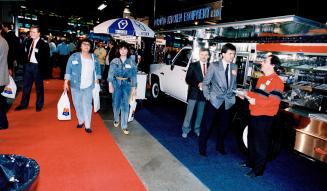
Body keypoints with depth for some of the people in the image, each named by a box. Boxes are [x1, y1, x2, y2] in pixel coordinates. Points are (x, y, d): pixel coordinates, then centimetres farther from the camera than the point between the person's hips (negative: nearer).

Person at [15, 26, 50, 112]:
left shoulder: (44, 44, -12)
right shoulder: (29, 42, 8)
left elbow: (46, 58, -13)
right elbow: (27, 53, 18)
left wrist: (43, 69, -17)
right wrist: (26, 63, 9)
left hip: (37, 67, -6)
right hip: (28, 66, 7)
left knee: (39, 87, 7)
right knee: (26, 86, 13)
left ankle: (39, 105, 21)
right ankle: (24, 104, 26)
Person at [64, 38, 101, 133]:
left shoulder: (94, 57, 5)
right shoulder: (74, 56, -3)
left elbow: (97, 69, 16)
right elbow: (68, 69, -2)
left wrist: (97, 79, 14)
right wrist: (66, 82, -5)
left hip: (88, 86, 1)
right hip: (76, 85, 0)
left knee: (87, 105, -2)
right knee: (77, 104, 9)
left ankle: (87, 125, 4)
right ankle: (81, 121, 29)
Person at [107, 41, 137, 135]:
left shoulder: (132, 62, -1)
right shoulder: (114, 61, 1)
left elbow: (133, 76, 0)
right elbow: (111, 73, 1)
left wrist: (134, 88, -3)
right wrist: (110, 85, -7)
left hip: (127, 85, -1)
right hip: (116, 83, 1)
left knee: (125, 105, -3)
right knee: (116, 103, 8)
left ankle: (124, 126, 6)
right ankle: (116, 119, 35)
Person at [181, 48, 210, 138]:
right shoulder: (193, 65, -2)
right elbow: (187, 79, -6)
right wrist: (198, 84, -20)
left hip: (204, 93, 3)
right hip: (194, 93, -2)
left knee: (200, 113, 13)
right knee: (189, 113, 1)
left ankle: (197, 129, 29)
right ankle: (185, 130, 14)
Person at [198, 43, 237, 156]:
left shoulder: (234, 67, 8)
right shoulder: (214, 65, -6)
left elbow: (234, 84, 16)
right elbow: (205, 82, -3)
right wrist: (207, 96, -7)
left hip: (228, 101, 4)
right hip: (215, 100, -4)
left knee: (224, 125, 14)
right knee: (207, 125, 1)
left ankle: (220, 146, 34)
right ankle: (202, 147, 19)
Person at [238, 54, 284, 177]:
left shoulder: (276, 81, -17)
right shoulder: (262, 78, 12)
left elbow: (274, 100, -25)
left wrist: (255, 101, -23)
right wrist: (246, 94, 5)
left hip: (264, 117, -9)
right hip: (254, 114, 9)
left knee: (261, 143, 3)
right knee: (251, 140, 20)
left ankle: (258, 169, 17)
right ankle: (251, 162, 38)